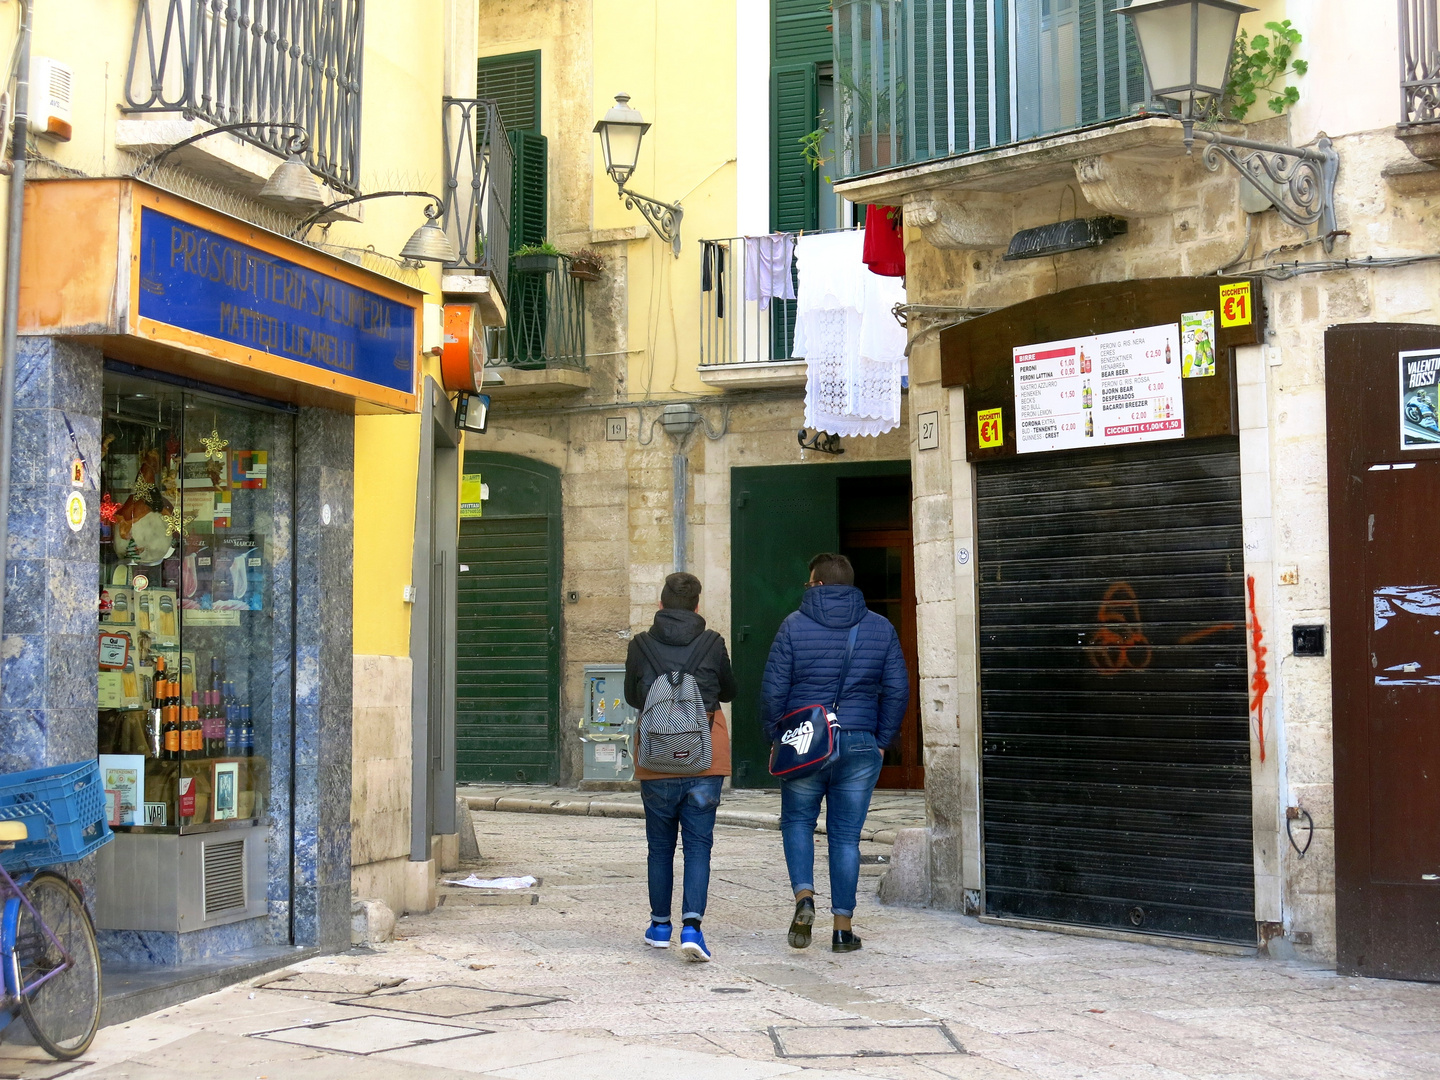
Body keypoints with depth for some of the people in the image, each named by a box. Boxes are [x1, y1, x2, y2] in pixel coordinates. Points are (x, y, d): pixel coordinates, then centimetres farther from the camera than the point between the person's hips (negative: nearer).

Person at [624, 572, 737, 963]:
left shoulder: (640, 645, -1)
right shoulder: (712, 644, -3)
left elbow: (632, 696, 11)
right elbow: (729, 691, 12)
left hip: (656, 763, 1)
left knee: (660, 845, 14)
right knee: (698, 845, 2)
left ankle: (660, 925, 23)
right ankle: (692, 926, -13)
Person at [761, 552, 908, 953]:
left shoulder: (795, 624, -4)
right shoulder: (881, 628, 4)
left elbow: (773, 689, -5)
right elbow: (897, 690, 3)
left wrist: (776, 738, 5)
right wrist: (881, 741, 10)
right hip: (860, 746, 2)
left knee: (798, 820, 17)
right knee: (846, 835, 8)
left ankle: (804, 897, -5)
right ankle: (843, 927, 9)